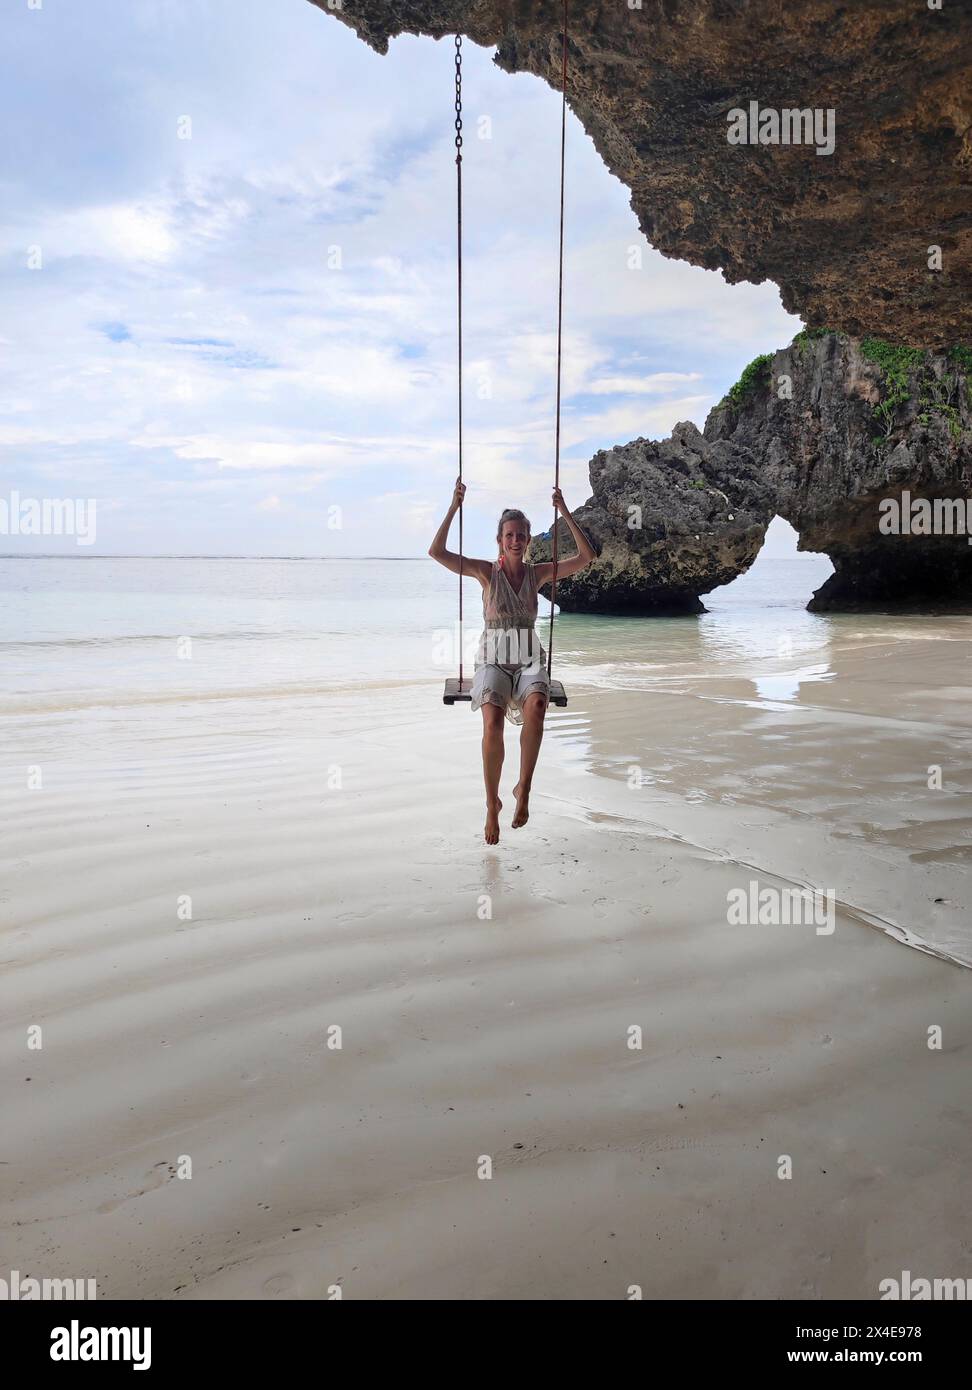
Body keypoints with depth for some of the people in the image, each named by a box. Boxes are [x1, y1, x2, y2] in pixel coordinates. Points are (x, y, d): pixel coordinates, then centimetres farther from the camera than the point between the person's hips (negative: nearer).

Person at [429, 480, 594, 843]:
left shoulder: (538, 573, 8)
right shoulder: (487, 572, 2)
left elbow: (586, 557, 2)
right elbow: (436, 552, -8)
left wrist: (564, 512, -3)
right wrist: (454, 508, -12)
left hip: (529, 662, 2)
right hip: (493, 661, -2)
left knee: (536, 705, -35)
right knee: (493, 722, -31)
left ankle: (524, 788, -24)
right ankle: (492, 803, -15)